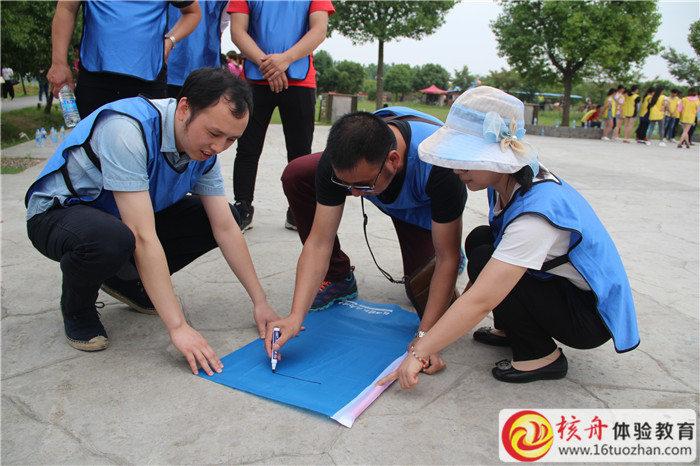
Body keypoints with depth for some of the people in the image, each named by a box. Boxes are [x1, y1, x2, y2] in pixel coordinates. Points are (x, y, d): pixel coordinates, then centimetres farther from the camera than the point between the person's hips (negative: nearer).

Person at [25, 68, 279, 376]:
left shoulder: (205, 147, -11)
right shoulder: (127, 130, -34)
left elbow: (226, 228, -8)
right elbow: (143, 237, -38)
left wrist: (259, 301, -10)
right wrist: (178, 327, -37)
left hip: (127, 212, 7)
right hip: (58, 212, -6)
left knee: (217, 217, -7)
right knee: (113, 240, -40)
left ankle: (128, 280, 8)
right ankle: (77, 307, -4)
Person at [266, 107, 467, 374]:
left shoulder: (438, 164, -44)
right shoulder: (339, 158, -35)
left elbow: (447, 258, -36)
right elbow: (319, 242, -32)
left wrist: (424, 337, -39)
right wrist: (296, 316, -41)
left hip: (424, 208, -3)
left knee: (428, 298, -18)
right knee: (295, 176, -20)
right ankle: (339, 279, -3)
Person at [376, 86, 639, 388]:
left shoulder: (537, 212, -35)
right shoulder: (508, 181, -8)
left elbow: (481, 301, -38)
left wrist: (418, 353, -33)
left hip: (593, 314, -8)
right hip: (560, 284, 8)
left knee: (484, 259, -23)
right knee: (480, 239, -2)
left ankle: (543, 355, -6)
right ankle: (510, 329, 12)